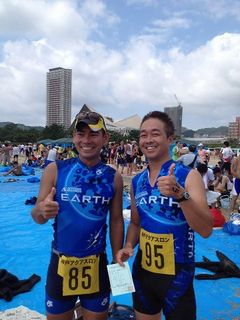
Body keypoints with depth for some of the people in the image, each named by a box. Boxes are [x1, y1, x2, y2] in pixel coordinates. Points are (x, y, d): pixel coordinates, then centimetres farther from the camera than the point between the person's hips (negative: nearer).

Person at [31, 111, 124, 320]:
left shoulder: (113, 177, -6)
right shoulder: (55, 170, -9)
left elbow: (116, 220, 2)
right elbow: (37, 217, -6)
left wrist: (117, 261, 3)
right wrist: (42, 211, -28)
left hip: (97, 265, 1)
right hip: (60, 262, 0)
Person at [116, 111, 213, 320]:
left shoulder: (188, 176, -14)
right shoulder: (137, 181, 1)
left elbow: (206, 230, -22)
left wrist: (180, 194, -35)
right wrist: (128, 245, -6)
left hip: (177, 274, -4)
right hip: (142, 270, 5)